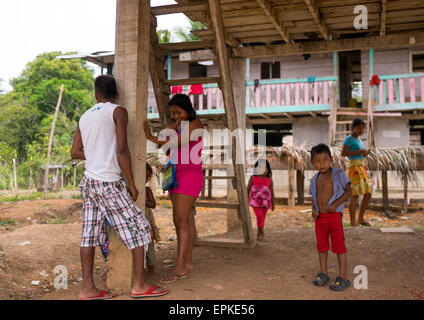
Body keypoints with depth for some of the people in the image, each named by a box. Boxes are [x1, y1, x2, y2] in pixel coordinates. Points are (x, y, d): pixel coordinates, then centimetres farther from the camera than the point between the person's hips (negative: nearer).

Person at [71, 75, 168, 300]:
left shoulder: (85, 117, 13)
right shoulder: (118, 112, -6)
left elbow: (75, 152, 15)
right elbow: (122, 149, -14)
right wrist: (132, 183, -9)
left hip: (89, 181, 7)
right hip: (109, 183, -7)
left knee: (90, 234, 7)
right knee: (138, 227, 1)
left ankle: (87, 288, 10)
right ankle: (139, 285, 4)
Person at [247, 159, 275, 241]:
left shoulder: (269, 180, 2)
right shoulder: (253, 178, 0)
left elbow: (272, 193, 4)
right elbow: (248, 189, 5)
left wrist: (273, 204, 1)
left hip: (265, 202, 2)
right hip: (255, 201, -2)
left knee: (263, 218, 6)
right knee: (259, 216, -17)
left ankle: (259, 234, 22)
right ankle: (261, 232, 2)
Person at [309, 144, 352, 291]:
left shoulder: (338, 174, -4)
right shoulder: (314, 179, 11)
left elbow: (349, 190, -6)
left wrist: (336, 204, -17)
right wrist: (313, 210, 0)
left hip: (334, 215, -5)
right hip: (319, 217, 5)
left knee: (339, 246, -2)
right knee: (321, 245, 12)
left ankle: (342, 277, 5)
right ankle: (323, 274, 24)